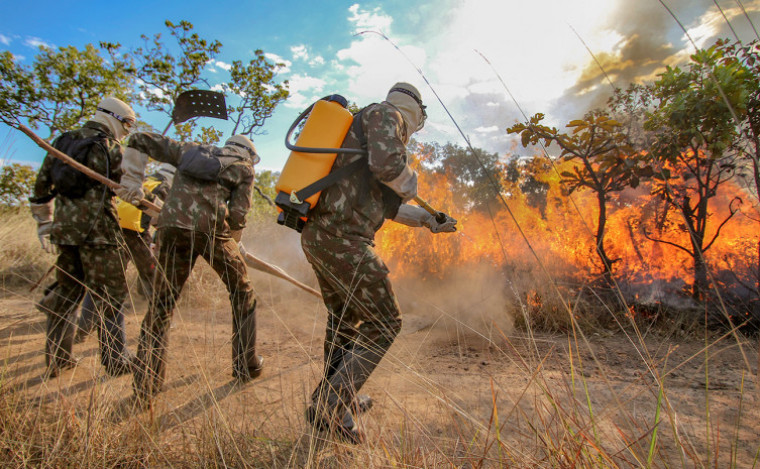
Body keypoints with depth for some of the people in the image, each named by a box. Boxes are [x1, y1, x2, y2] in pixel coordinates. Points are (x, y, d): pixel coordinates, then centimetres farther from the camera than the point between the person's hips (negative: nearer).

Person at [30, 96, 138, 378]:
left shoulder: (63, 142, 16)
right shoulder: (110, 147, -5)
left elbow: (42, 184, 17)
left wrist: (43, 223, 23)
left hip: (64, 227, 7)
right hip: (97, 228, -7)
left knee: (66, 290, 15)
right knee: (110, 292, -1)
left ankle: (56, 359, 22)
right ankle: (115, 361, 4)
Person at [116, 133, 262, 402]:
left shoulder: (190, 151, 28)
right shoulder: (244, 168, 15)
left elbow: (140, 141, 29)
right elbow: (237, 214, 4)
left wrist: (132, 181, 27)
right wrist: (230, 242, 20)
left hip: (172, 226, 4)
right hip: (211, 228, -3)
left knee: (161, 303, 12)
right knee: (241, 293, 16)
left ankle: (145, 384, 14)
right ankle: (246, 366, 23)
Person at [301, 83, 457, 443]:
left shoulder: (362, 129, 28)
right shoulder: (384, 113, 0)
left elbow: (385, 204, 30)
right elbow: (388, 165, -22)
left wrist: (427, 220, 31)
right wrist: (410, 183, 0)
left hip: (316, 234, 10)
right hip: (342, 238, -10)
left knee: (343, 318, 23)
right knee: (384, 323, 1)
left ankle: (339, 397, 38)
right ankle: (328, 407, 6)